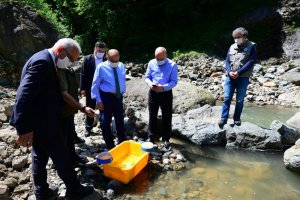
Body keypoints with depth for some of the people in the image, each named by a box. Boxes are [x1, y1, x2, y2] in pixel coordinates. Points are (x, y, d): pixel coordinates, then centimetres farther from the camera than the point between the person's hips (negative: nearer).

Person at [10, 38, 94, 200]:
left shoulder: (45, 60, 10)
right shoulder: (42, 61, -23)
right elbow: (24, 95, -29)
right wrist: (24, 128, -29)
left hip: (39, 120, 10)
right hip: (41, 122, -10)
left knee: (40, 156, 20)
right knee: (61, 156, 3)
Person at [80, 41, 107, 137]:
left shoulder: (106, 60, 0)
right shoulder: (87, 59, -3)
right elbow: (83, 74, -3)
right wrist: (83, 88, -7)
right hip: (91, 89, -1)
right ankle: (88, 128, 25)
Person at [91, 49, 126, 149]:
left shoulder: (121, 66, 3)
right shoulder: (101, 67, -11)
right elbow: (95, 85, -8)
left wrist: (123, 92, 11)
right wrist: (98, 100, -11)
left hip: (118, 96, 4)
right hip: (106, 96, -4)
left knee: (120, 121, 16)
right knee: (105, 122, 7)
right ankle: (110, 146, 24)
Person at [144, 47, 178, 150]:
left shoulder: (172, 65, -10)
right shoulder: (151, 63, -1)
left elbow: (174, 81, -10)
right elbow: (147, 77, 5)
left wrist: (163, 87, -26)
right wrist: (150, 84, -18)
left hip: (166, 94, -2)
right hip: (153, 93, 2)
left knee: (167, 117, 7)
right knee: (152, 116, 12)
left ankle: (166, 139, 23)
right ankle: (151, 137, 29)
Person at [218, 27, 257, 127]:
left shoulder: (251, 46, 2)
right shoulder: (232, 47, 13)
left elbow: (251, 61, -8)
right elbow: (227, 61, 9)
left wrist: (238, 72, -16)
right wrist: (229, 72, -10)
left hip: (243, 78, -3)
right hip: (230, 77, 3)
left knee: (240, 100, 4)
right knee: (227, 98, -1)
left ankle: (237, 118, 18)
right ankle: (223, 118, 5)